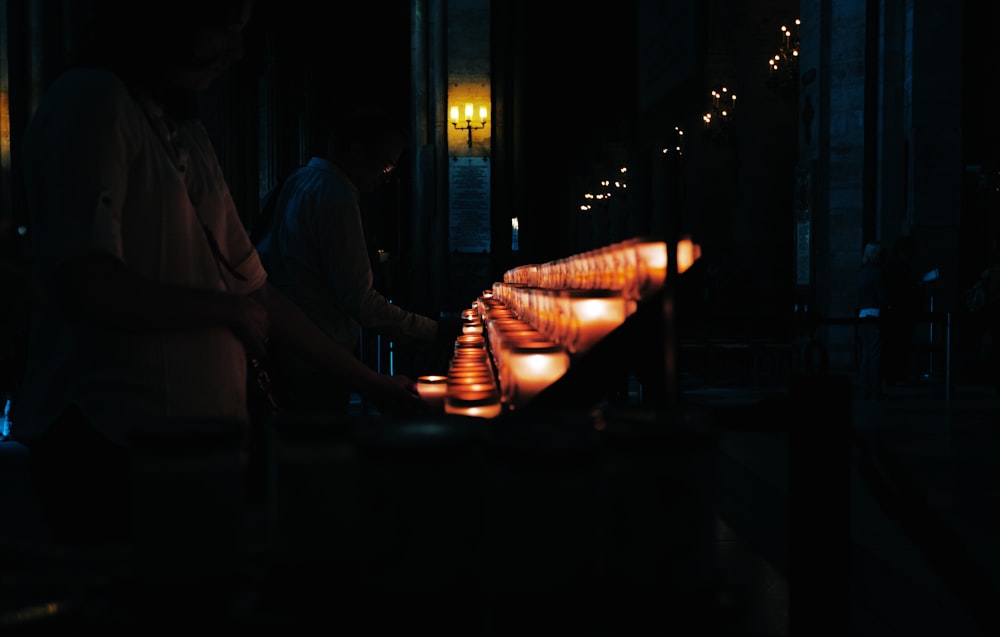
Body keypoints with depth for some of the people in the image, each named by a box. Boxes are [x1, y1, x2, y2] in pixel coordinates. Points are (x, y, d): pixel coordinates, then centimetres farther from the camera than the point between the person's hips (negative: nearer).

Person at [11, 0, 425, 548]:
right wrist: (230, 311, -8)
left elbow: (252, 288, 18)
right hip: (113, 442, -7)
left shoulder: (189, 135, 16)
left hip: (201, 432, 8)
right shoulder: (92, 100, -9)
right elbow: (85, 288, -20)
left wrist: (367, 381, 18)